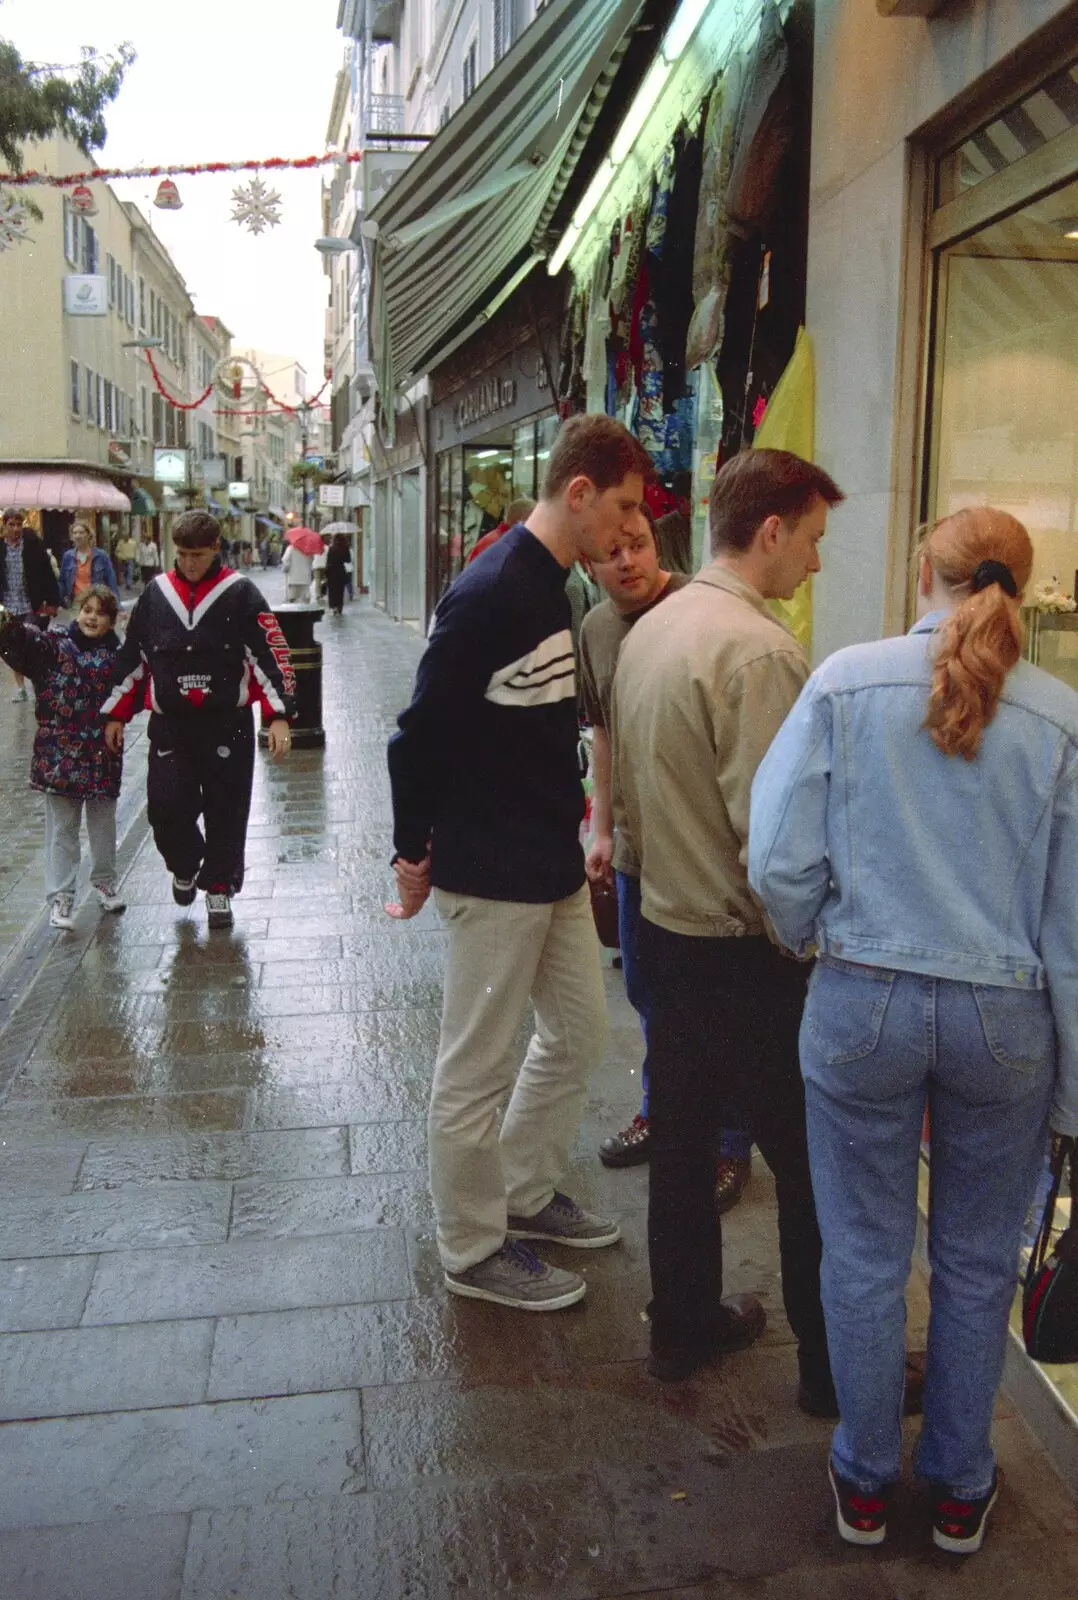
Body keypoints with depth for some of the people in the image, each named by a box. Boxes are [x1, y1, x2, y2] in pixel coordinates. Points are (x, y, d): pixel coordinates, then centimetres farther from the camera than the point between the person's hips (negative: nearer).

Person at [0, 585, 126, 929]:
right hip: (59, 755, -2)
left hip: (102, 756, 2)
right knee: (62, 828, 5)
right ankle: (60, 898, 11)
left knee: (103, 823, 16)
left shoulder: (117, 656, 2)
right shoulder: (55, 646, -3)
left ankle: (104, 882, 36)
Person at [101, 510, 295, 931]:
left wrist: (279, 716, -15)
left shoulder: (240, 593, -4)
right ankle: (185, 868, 27)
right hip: (169, 726, 2)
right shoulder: (156, 593, 6)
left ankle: (218, 887, 23)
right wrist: (116, 714, 14)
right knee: (167, 807, -3)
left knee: (226, 811, 4)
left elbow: (270, 654, -7)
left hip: (228, 724, -2)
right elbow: (132, 656, 13)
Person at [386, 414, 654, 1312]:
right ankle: (474, 1251, 23)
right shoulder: (490, 594, -20)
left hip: (554, 865, 10)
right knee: (478, 1068, 6)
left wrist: (574, 828, 16)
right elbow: (423, 732, -19)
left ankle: (526, 1194, 38)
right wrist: (414, 851, -11)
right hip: (492, 875, -10)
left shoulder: (551, 586, 9)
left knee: (580, 1035, 20)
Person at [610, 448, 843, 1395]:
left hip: (666, 927, 9)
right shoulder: (759, 652, -21)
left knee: (684, 1139, 20)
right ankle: (834, 1366, 24)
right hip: (743, 953, -9)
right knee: (812, 1165, 8)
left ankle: (685, 1325, 36)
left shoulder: (649, 630, 6)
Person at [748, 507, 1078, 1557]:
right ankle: (960, 1490, 38)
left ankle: (864, 1481, 35)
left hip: (864, 1004, -1)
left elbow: (780, 863, -11)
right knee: (977, 1264, 20)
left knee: (865, 1259, 16)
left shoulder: (845, 683, -8)